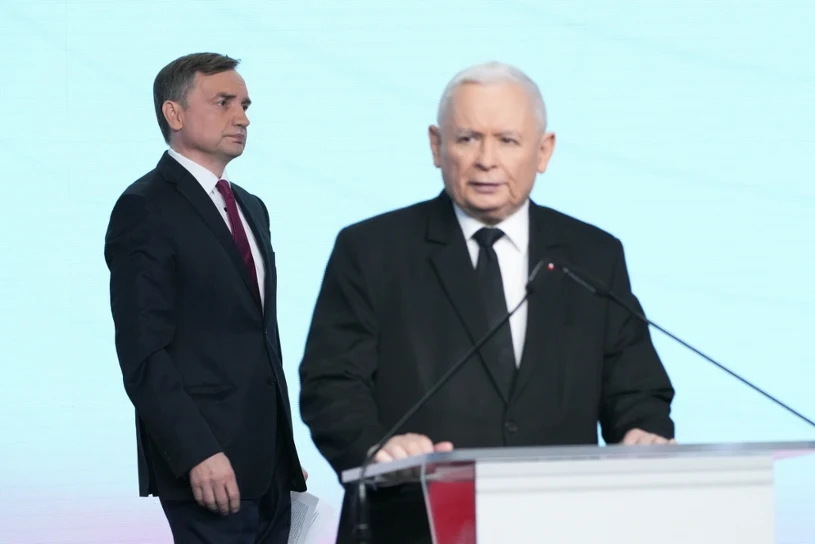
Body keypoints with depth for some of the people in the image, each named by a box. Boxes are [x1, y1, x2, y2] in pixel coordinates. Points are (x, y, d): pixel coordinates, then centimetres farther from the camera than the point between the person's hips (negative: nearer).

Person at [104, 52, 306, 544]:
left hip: (269, 464, 8)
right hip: (207, 465, -8)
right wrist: (198, 453, -21)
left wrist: (286, 447, 17)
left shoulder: (252, 209, 20)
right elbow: (143, 354, -14)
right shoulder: (146, 209, -7)